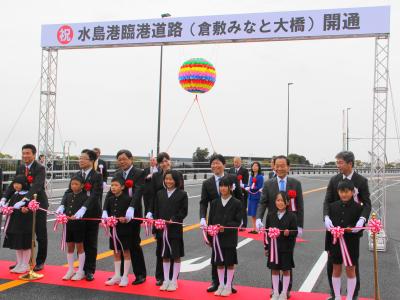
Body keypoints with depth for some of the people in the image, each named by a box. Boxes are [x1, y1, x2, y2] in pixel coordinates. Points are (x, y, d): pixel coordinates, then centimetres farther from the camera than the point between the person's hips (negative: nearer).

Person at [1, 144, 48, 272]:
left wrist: (25, 199, -43)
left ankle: (40, 262, 17)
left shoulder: (40, 168, -14)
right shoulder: (20, 168, 7)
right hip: (25, 204, 6)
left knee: (41, 235, 5)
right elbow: (13, 185, 3)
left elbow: (36, 186, -28)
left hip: (38, 204, -6)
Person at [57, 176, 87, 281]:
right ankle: (71, 270, 24)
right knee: (70, 247, 13)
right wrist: (59, 212, -23)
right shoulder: (68, 196, 12)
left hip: (79, 224, -5)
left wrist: (76, 216, -34)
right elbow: (62, 205, -1)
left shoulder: (84, 197, -6)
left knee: (79, 247, 4)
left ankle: (80, 272, 14)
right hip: (68, 224, 5)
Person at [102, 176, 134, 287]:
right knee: (116, 253, 13)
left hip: (125, 229, -5)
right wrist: (106, 218, -7)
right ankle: (117, 276, 23)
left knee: (126, 252, 5)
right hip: (114, 228, 5)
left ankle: (125, 277, 14)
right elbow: (106, 211, 12)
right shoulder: (110, 199, 6)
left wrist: (125, 219, -28)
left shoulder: (127, 199, -11)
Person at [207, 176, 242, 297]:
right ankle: (221, 285, 23)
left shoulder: (236, 203, -5)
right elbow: (210, 221, 7)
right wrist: (209, 237, 4)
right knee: (219, 262, 10)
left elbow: (238, 221, -8)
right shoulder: (215, 202, 6)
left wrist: (225, 227, -21)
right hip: (216, 237, 3)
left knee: (230, 263, 5)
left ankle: (228, 286, 18)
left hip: (230, 238, -3)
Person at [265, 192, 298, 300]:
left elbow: (295, 232, -5)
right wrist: (267, 247, 5)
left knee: (286, 270, 8)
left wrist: (289, 233, -27)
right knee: (274, 270, 11)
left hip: (286, 248, -2)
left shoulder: (291, 216, -7)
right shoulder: (270, 215, 1)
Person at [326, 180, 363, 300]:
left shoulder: (358, 208, -7)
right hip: (336, 243, 2)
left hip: (351, 245, -2)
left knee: (350, 271, 9)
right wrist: (328, 247, 2)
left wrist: (352, 229, -26)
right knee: (336, 271, 12)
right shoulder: (332, 206, 0)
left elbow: (360, 228, -4)